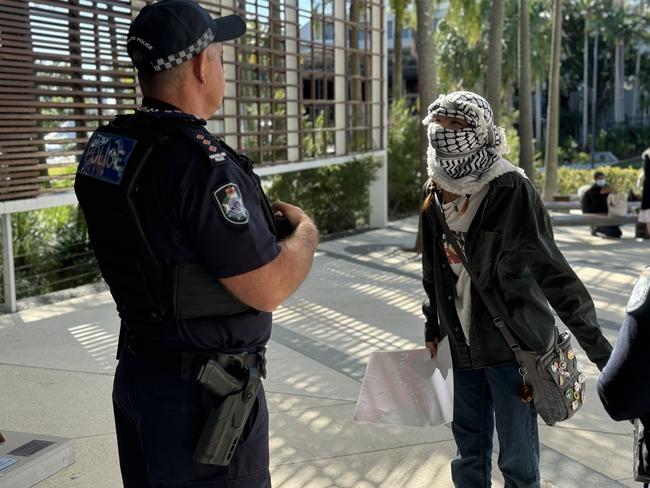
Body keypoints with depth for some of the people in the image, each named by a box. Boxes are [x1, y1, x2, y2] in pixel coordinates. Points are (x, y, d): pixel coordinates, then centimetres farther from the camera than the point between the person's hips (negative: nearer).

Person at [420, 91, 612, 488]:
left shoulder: (510, 190, -17)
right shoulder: (435, 193, 4)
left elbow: (553, 271, -19)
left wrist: (599, 349, -20)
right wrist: (433, 329, 21)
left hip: (512, 347, -6)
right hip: (463, 346, 6)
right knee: (469, 451, 19)